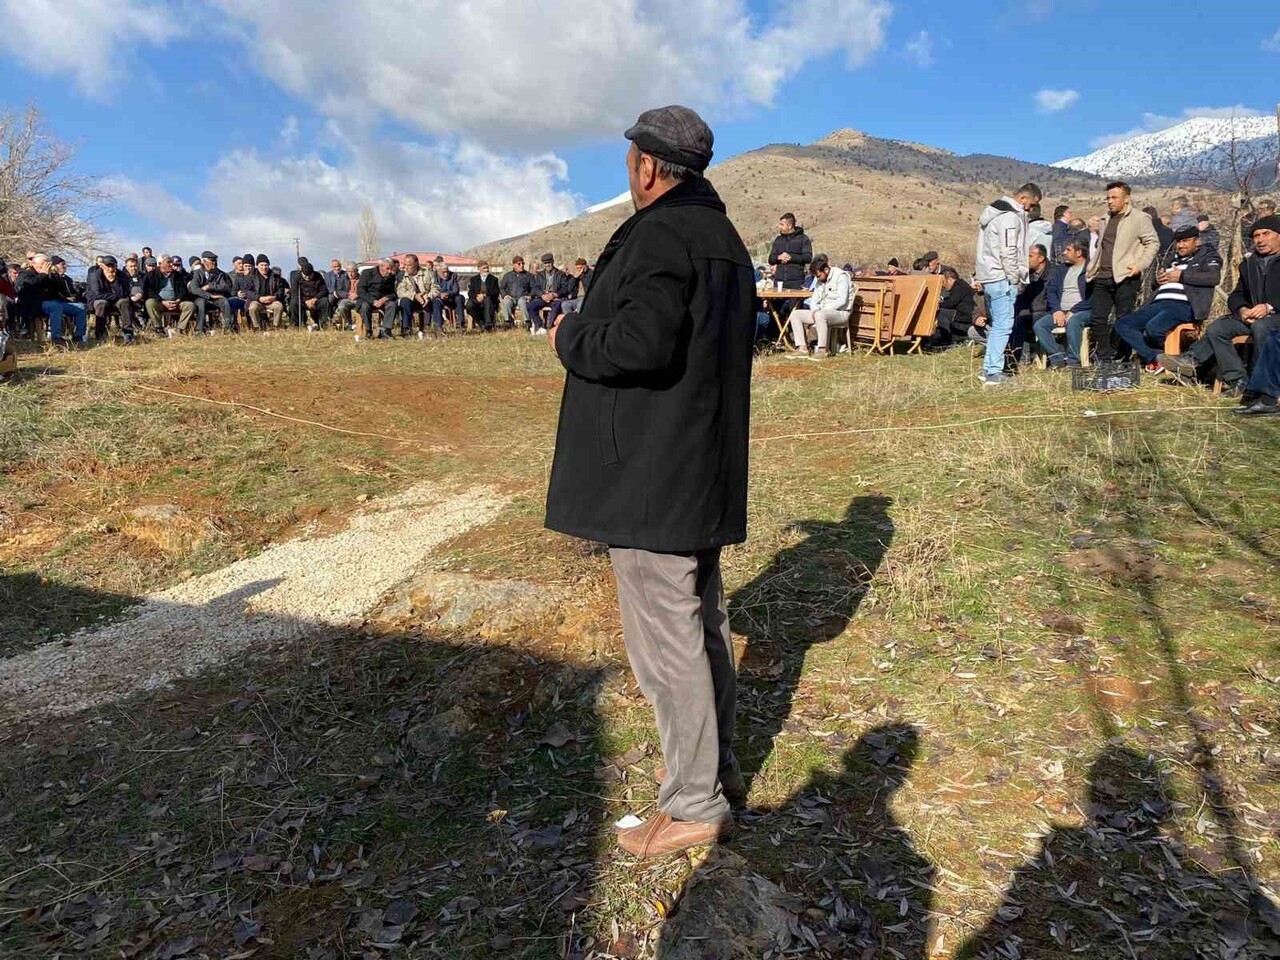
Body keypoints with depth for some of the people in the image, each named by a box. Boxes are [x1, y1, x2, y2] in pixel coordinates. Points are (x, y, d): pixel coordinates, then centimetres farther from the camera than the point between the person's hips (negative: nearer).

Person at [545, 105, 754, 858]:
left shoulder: (660, 235, -16)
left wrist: (572, 336, -11)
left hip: (652, 473, -10)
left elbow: (640, 342, -30)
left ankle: (695, 804, 11)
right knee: (704, 620, 18)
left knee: (666, 637, -2)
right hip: (707, 466, 10)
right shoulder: (725, 237, 16)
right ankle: (718, 766, 33)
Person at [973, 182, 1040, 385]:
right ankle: (994, 373, -9)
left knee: (997, 325, 15)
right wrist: (1015, 279, -10)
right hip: (1001, 279, -10)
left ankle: (989, 369, 17)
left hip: (988, 277, 10)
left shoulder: (995, 212, 19)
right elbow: (1008, 252, -19)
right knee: (1003, 326, -8)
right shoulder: (1010, 216, -13)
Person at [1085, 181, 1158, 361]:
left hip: (1125, 277, -6)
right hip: (1102, 277, 7)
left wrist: (1140, 265, -14)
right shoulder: (1106, 219, 21)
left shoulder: (1139, 218, 1)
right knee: (1099, 319, 3)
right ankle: (1105, 359, 10)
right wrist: (1092, 268, 16)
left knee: (1123, 320, -3)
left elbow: (1152, 243, -2)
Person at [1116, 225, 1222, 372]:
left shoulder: (1207, 254, 12)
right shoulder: (1170, 257, 29)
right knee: (1122, 326, -12)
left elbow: (1214, 277, -6)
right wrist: (1158, 279, 13)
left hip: (1184, 305, -7)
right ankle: (1156, 357, -18)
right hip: (1159, 303, 7)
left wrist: (1181, 276, -5)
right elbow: (1157, 282, 39)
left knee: (1153, 328, -35)